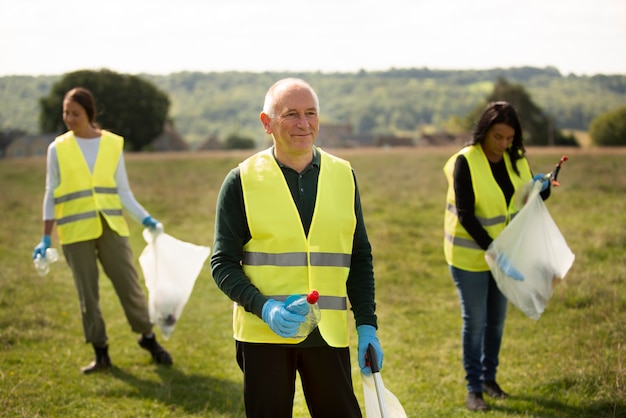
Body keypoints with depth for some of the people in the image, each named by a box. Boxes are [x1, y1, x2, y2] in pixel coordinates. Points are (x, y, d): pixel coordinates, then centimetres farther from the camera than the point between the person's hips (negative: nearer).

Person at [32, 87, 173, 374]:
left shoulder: (113, 144, 3)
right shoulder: (58, 148, 2)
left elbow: (123, 192, 7)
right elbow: (51, 195, 4)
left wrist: (146, 220, -4)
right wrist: (46, 238, -1)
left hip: (112, 227, 0)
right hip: (76, 231, 0)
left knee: (129, 285, 1)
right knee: (88, 294, 4)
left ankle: (148, 339, 21)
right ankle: (101, 353, 15)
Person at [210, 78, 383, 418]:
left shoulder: (343, 176, 7)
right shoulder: (242, 181, -2)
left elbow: (360, 258, 11)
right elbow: (223, 263, -3)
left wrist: (366, 324, 3)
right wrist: (264, 308, -18)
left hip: (329, 335, 2)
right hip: (263, 336, -2)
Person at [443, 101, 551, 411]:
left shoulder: (516, 159, -2)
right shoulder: (465, 162, -20)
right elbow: (465, 215, -23)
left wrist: (542, 188, -19)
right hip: (471, 254, -5)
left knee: (497, 318, 15)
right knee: (475, 321, 1)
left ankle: (489, 377, 32)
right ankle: (473, 388, 13)